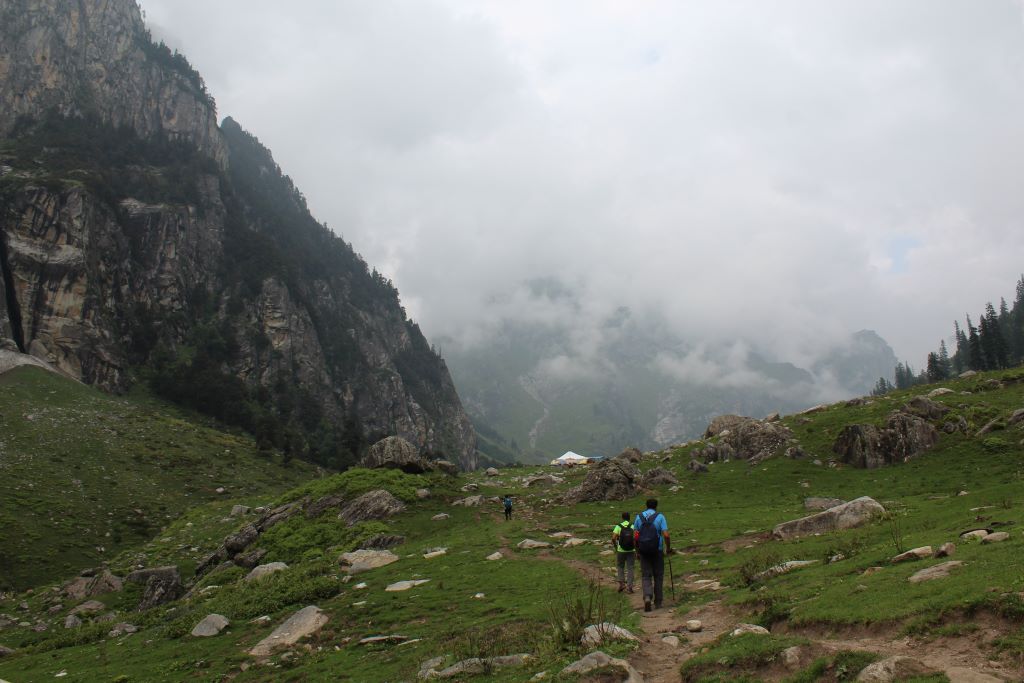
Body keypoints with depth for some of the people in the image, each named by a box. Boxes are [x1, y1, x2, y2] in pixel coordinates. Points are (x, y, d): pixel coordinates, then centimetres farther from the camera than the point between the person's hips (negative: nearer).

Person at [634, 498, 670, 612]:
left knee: (646, 576, 5)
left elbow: (635, 536, 0)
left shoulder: (639, 517, 4)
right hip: (657, 551, -1)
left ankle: (647, 597, -18)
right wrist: (668, 548, 3)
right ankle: (658, 602, 16)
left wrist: (637, 550, 10)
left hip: (643, 551, 1)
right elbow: (666, 535, -11)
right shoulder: (660, 517, -3)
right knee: (658, 576, 12)